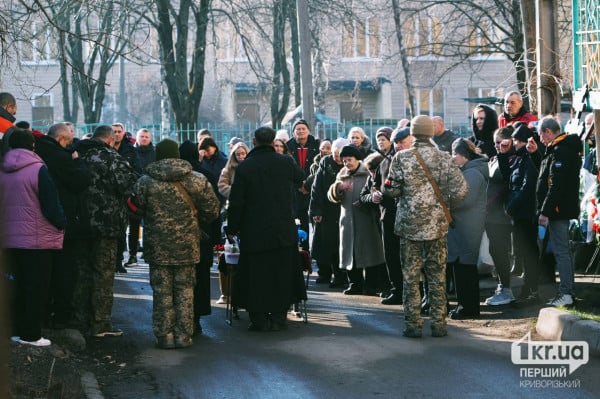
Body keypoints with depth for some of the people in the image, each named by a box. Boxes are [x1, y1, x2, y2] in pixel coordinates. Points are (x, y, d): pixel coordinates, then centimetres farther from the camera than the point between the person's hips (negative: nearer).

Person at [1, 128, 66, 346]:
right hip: (38, 239, -6)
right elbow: (51, 205, -14)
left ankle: (19, 330, 20)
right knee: (36, 288, 3)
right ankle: (31, 334, 5)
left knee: (20, 286, 16)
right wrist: (62, 223, 3)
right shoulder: (38, 170, -15)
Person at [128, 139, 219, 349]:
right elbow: (212, 210, 1)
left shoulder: (145, 182, -6)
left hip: (158, 246, -1)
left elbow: (136, 207, -1)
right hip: (187, 246, 1)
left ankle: (164, 335, 7)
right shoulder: (197, 180, -2)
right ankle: (184, 335, 10)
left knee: (162, 291, 6)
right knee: (185, 290, 9)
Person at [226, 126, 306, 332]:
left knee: (255, 276, 5)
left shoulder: (244, 167, -9)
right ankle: (278, 317, 12)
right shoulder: (286, 162, -2)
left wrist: (232, 228, 3)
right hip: (284, 230, 2)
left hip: (255, 232, -2)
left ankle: (259, 319, 5)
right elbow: (301, 178, 21)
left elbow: (236, 202, -7)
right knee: (281, 275, 10)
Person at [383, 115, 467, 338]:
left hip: (409, 223, -1)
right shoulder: (443, 158, -3)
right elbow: (460, 189, -8)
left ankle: (413, 325, 5)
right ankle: (438, 324, 10)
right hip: (437, 225, 1)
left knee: (410, 276, 5)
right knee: (438, 276, 8)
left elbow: (391, 190, -7)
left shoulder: (401, 158, -6)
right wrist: (447, 208, 10)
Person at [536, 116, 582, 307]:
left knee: (561, 251, -8)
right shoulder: (567, 148, 16)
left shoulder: (560, 152, -18)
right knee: (563, 250, 15)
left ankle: (565, 294, -7)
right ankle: (567, 290, 21)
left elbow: (556, 186, -24)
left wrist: (545, 211, -22)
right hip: (563, 209, 11)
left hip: (558, 210, -11)